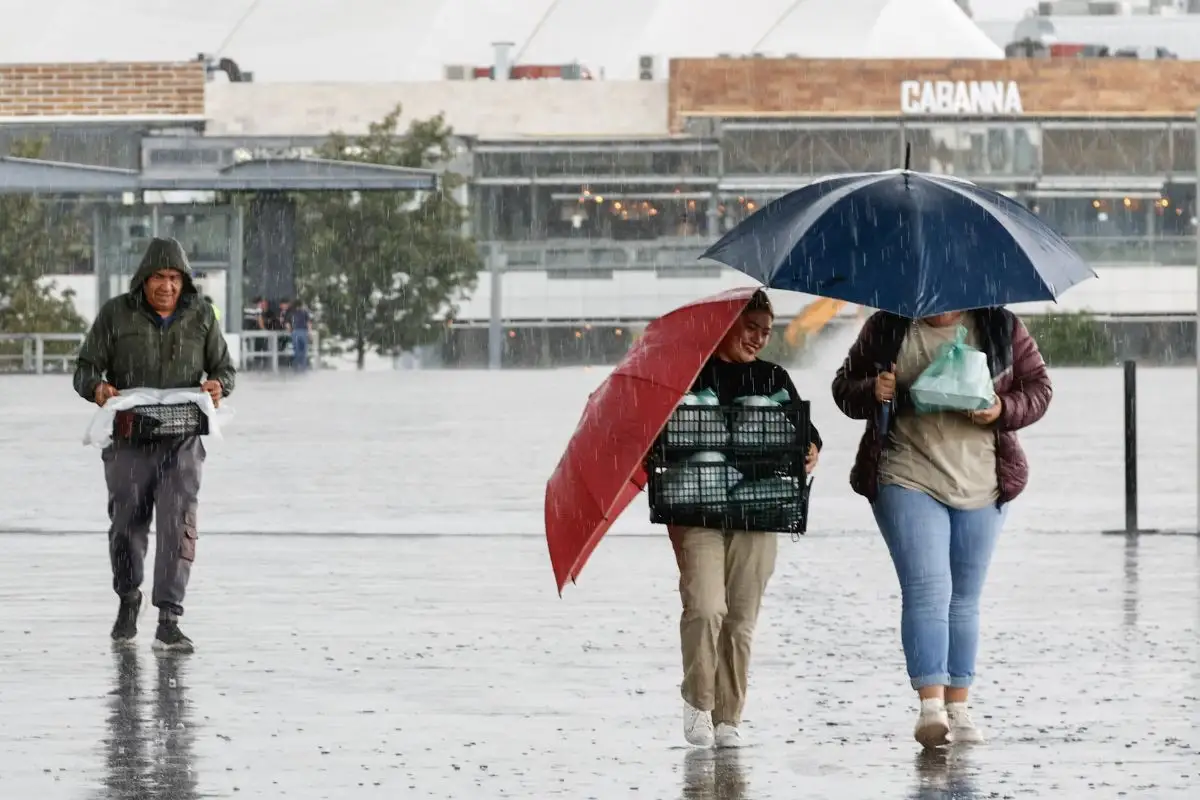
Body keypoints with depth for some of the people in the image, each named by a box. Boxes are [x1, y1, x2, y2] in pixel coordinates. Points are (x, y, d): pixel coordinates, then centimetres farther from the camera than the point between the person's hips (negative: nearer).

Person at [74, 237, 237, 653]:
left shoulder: (201, 316, 3)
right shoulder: (116, 314, -2)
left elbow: (223, 368, 9)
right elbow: (85, 369, -1)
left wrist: (218, 385, -15)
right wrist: (97, 387, -25)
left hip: (181, 439, 0)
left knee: (178, 522, -14)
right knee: (127, 525, 7)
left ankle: (169, 622, -15)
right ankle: (128, 600, 34)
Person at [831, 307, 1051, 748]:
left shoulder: (1001, 328, 5)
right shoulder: (885, 330, 4)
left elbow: (1038, 388, 7)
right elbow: (844, 388, 10)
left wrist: (1003, 410, -14)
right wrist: (872, 392, -13)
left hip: (980, 487, 2)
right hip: (908, 479, -2)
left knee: (964, 598, 9)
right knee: (927, 588, -17)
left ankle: (958, 708, 15)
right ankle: (930, 704, -23)